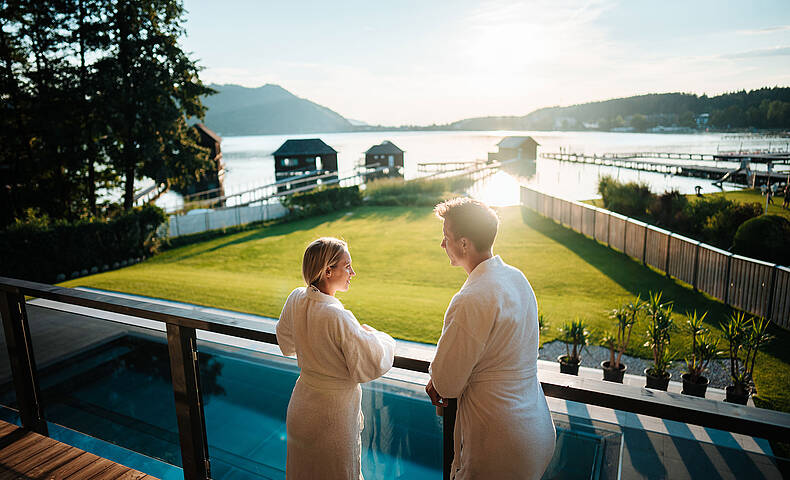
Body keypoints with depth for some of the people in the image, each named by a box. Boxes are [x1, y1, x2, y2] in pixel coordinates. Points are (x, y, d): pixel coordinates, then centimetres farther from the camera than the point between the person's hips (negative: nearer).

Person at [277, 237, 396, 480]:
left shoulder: (295, 299, -9)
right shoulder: (338, 318, -33)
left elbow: (286, 343, 9)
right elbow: (370, 365, -24)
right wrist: (383, 339, -6)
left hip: (301, 404, 7)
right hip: (333, 413, -7)